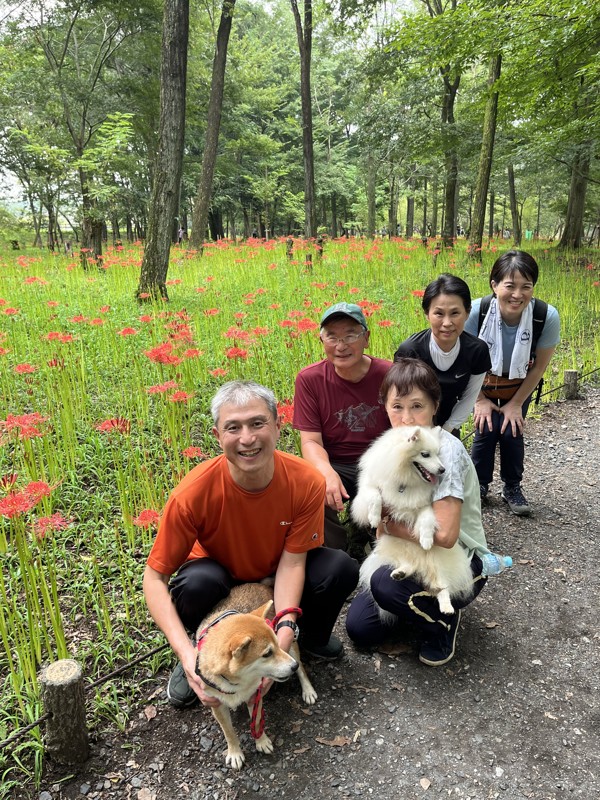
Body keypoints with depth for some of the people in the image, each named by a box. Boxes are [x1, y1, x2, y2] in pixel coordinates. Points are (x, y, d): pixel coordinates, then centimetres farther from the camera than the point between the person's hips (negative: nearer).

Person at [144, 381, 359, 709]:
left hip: (279, 574, 2)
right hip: (219, 574, -2)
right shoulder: (193, 493, -33)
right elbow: (155, 577, -26)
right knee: (196, 583, -36)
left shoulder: (307, 482, -28)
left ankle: (312, 635, 10)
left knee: (341, 569, -24)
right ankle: (202, 655, -1)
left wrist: (284, 632, -36)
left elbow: (292, 562, -21)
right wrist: (186, 653, -37)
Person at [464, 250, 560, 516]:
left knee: (511, 432, -7)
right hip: (483, 382, -1)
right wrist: (480, 399, -8)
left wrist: (516, 403, -7)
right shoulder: (476, 311, -34)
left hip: (520, 385, 1)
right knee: (486, 430, -9)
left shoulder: (547, 317, -31)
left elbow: (540, 366, -13)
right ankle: (479, 484, 17)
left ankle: (512, 488, 19)